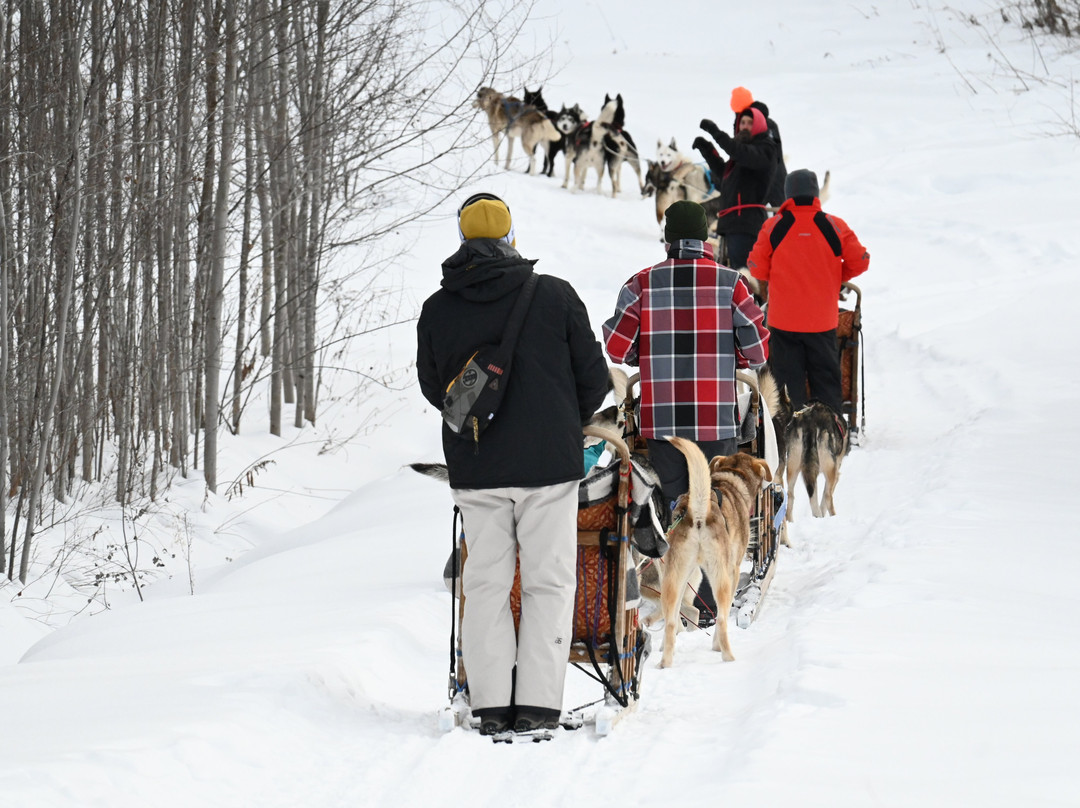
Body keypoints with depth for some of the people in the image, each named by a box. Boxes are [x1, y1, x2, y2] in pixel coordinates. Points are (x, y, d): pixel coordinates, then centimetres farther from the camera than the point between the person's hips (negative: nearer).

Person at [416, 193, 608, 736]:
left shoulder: (437, 310, 0)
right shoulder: (555, 296, -5)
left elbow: (433, 387, 12)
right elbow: (594, 378, 1)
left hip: (474, 466, 2)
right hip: (547, 464, -2)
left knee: (485, 583, 9)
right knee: (548, 580, 4)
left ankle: (491, 706, 5)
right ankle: (537, 706, -1)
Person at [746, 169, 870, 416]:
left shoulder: (773, 227, -6)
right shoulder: (834, 226, -4)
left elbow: (757, 269, -2)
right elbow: (860, 262, 1)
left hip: (784, 321, -1)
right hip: (823, 320, 1)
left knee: (788, 380, 6)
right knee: (825, 379, 10)